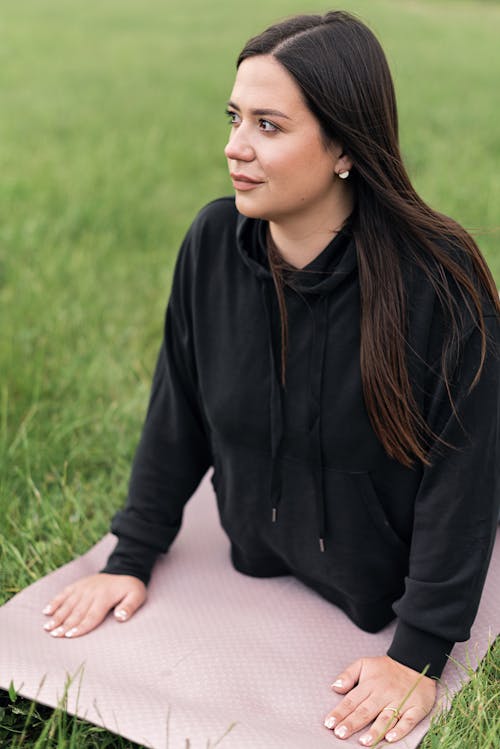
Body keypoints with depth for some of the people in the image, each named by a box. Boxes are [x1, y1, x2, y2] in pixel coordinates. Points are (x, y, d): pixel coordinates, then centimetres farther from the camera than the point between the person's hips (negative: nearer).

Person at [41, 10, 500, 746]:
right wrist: (131, 559, -1)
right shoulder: (214, 241, -15)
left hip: (383, 604, -3)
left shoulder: (440, 278, -29)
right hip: (255, 578, 4)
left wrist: (421, 654, -21)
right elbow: (177, 413, -4)